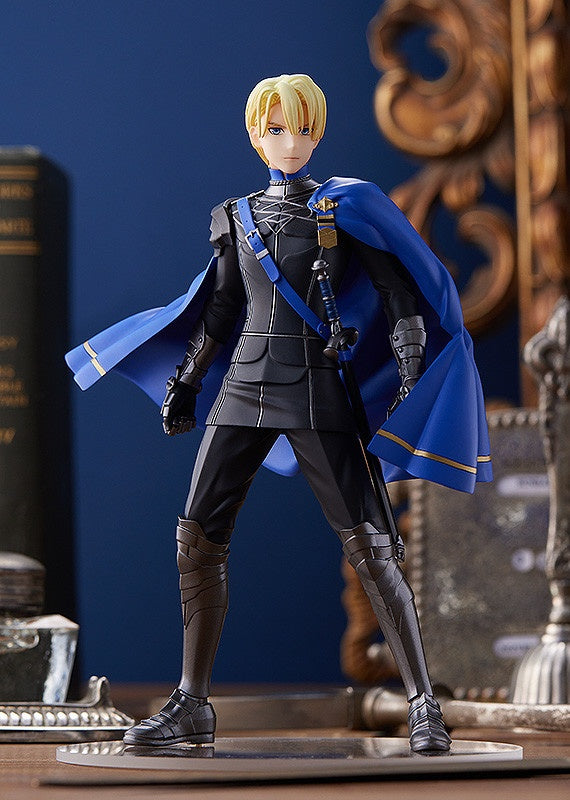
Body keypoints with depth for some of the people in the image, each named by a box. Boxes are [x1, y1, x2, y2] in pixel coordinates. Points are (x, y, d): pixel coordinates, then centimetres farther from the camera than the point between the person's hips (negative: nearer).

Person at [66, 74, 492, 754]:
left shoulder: (345, 208, 2)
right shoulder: (237, 218, 15)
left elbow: (400, 292, -1)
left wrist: (409, 369, -14)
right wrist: (185, 384, 22)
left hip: (315, 393, -5)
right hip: (243, 390, 5)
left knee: (367, 544, -9)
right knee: (198, 538, -1)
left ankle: (423, 706, -4)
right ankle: (191, 707, 8)